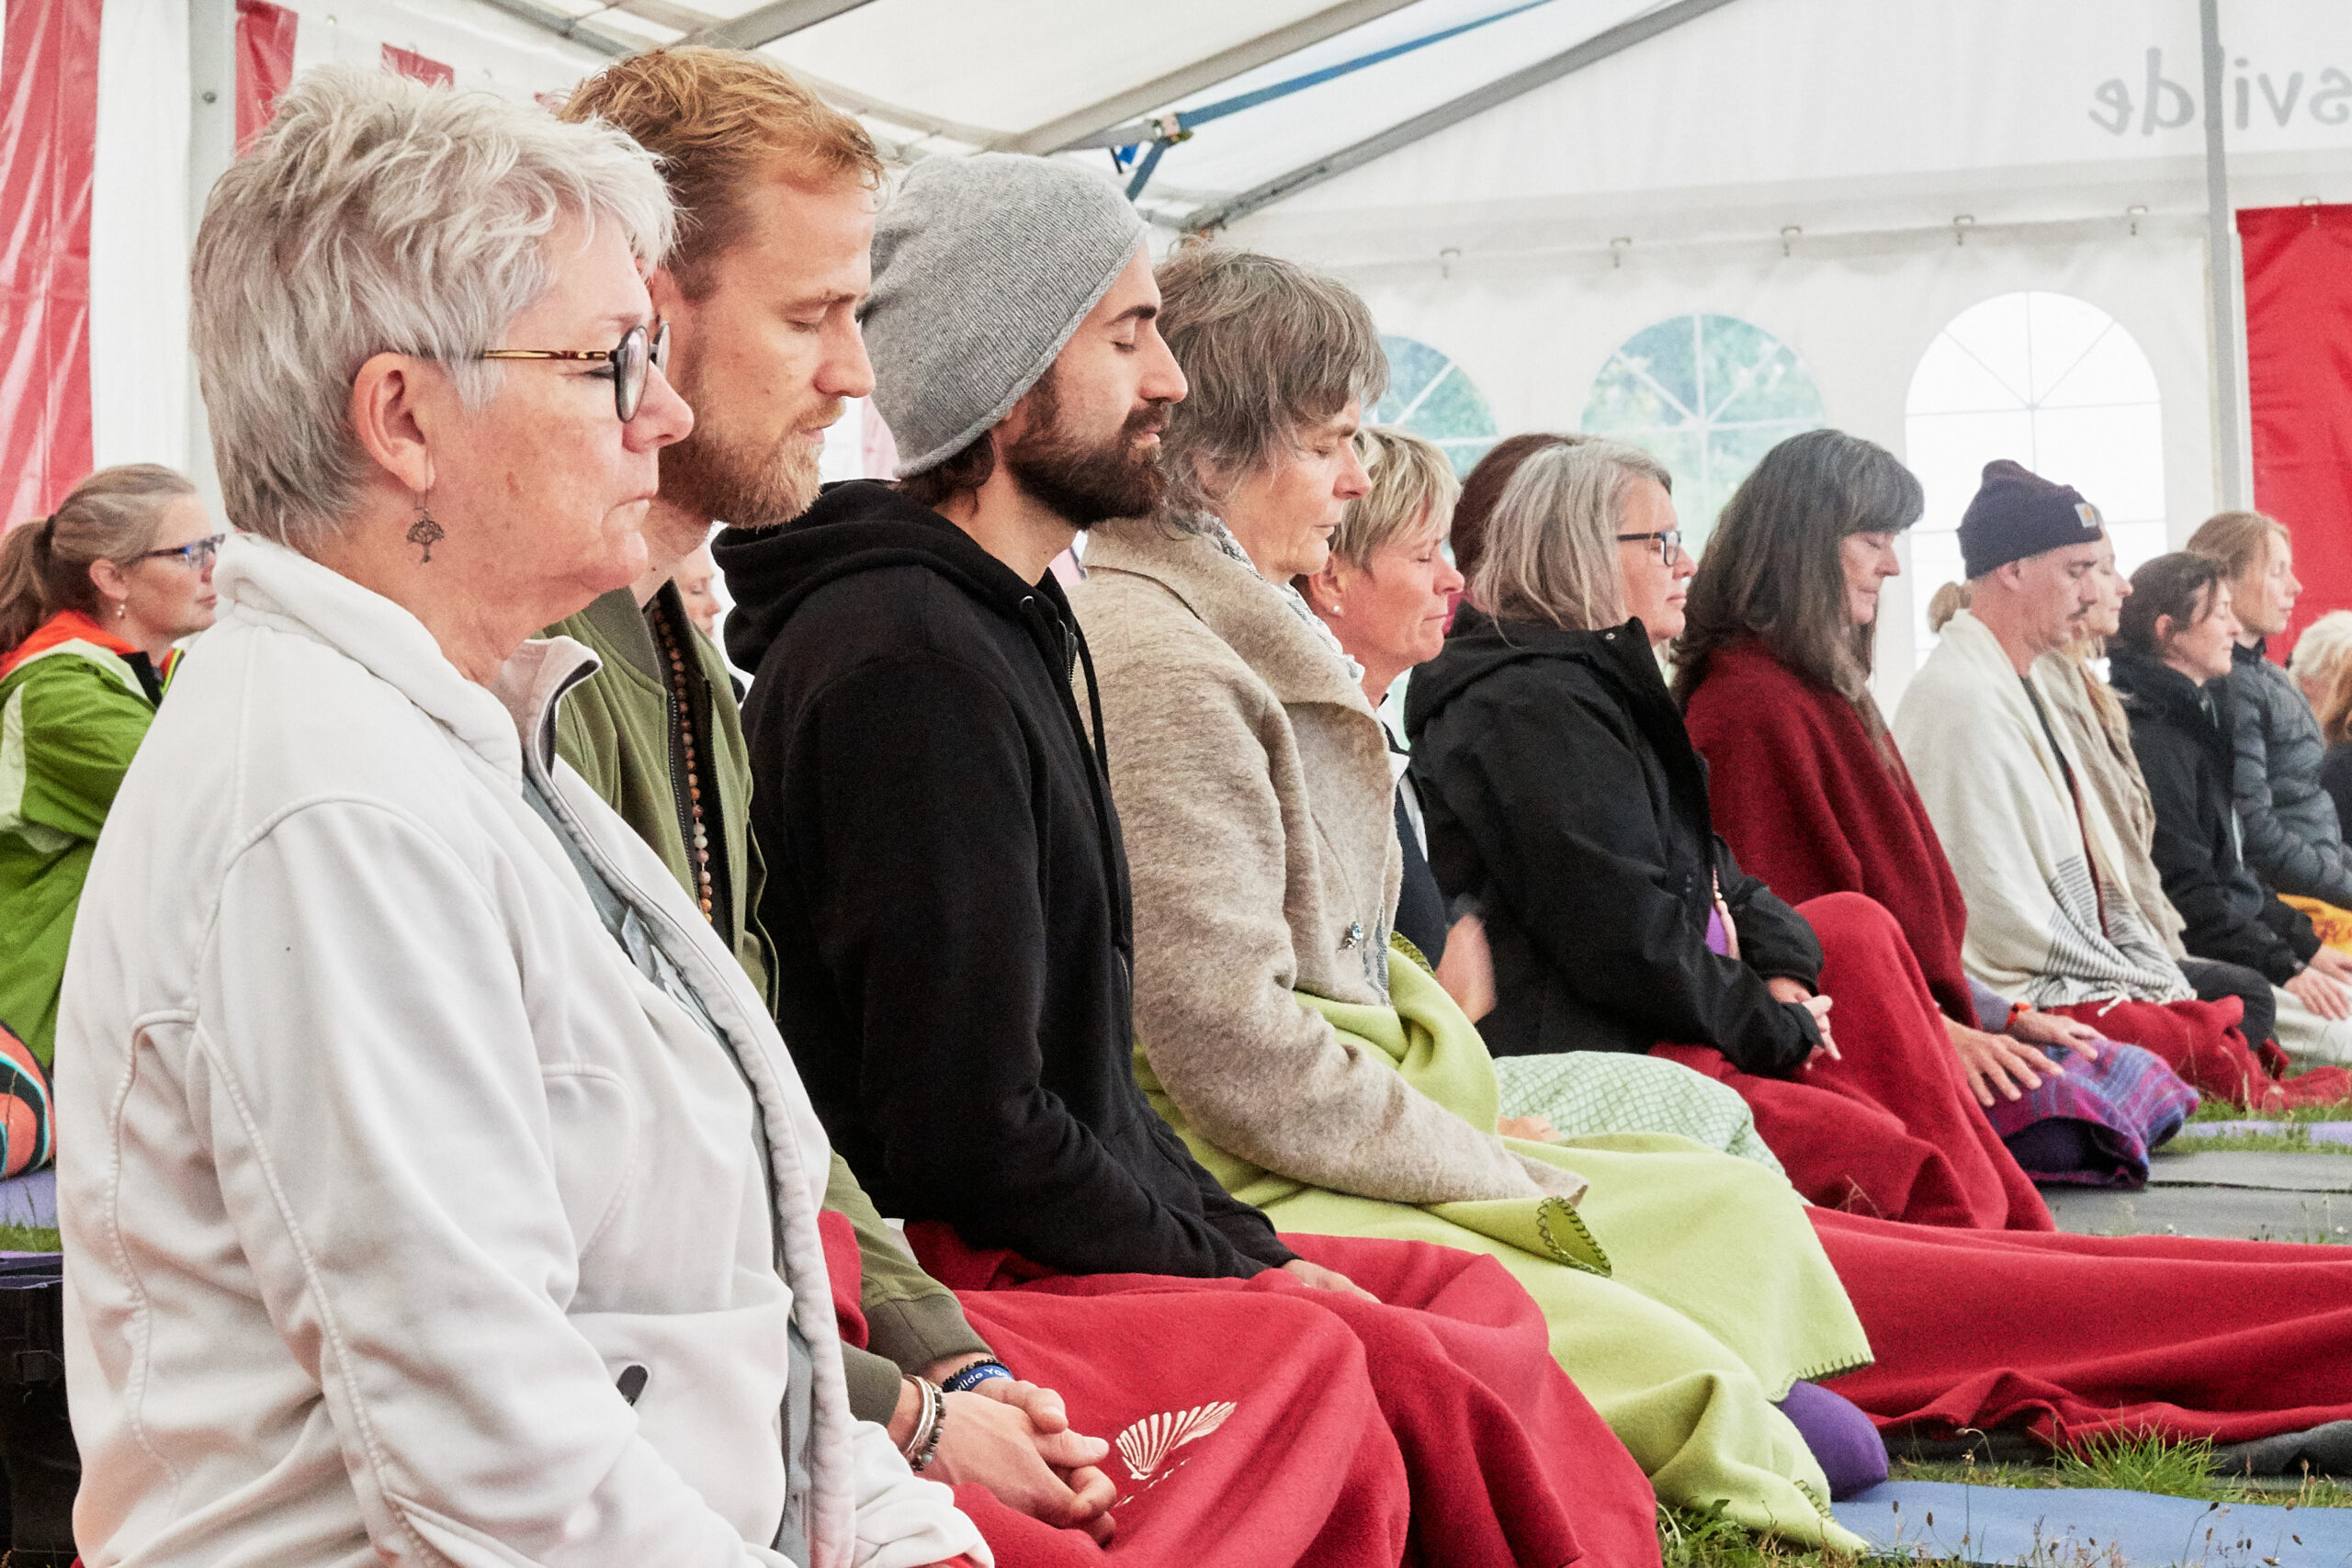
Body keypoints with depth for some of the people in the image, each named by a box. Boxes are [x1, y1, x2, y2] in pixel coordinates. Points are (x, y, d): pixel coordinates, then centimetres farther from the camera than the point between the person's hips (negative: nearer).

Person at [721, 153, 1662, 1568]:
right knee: (1442, 1381, -18)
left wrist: (1237, 1237, 6)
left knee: (1473, 1293, 5)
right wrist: (1245, 1272, -10)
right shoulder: (912, 666, -18)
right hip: (959, 1276, -10)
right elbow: (974, 1134, -21)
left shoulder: (1016, 627, 16)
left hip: (1059, 1230, 10)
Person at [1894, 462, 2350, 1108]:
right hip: (2021, 1000, -9)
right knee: (2216, 1045, -22)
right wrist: (2147, 987, -10)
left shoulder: (2020, 688, 18)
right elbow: (2002, 908, -18)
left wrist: (2160, 978, 7)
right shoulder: (1961, 699, -15)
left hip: (2082, 977, 9)